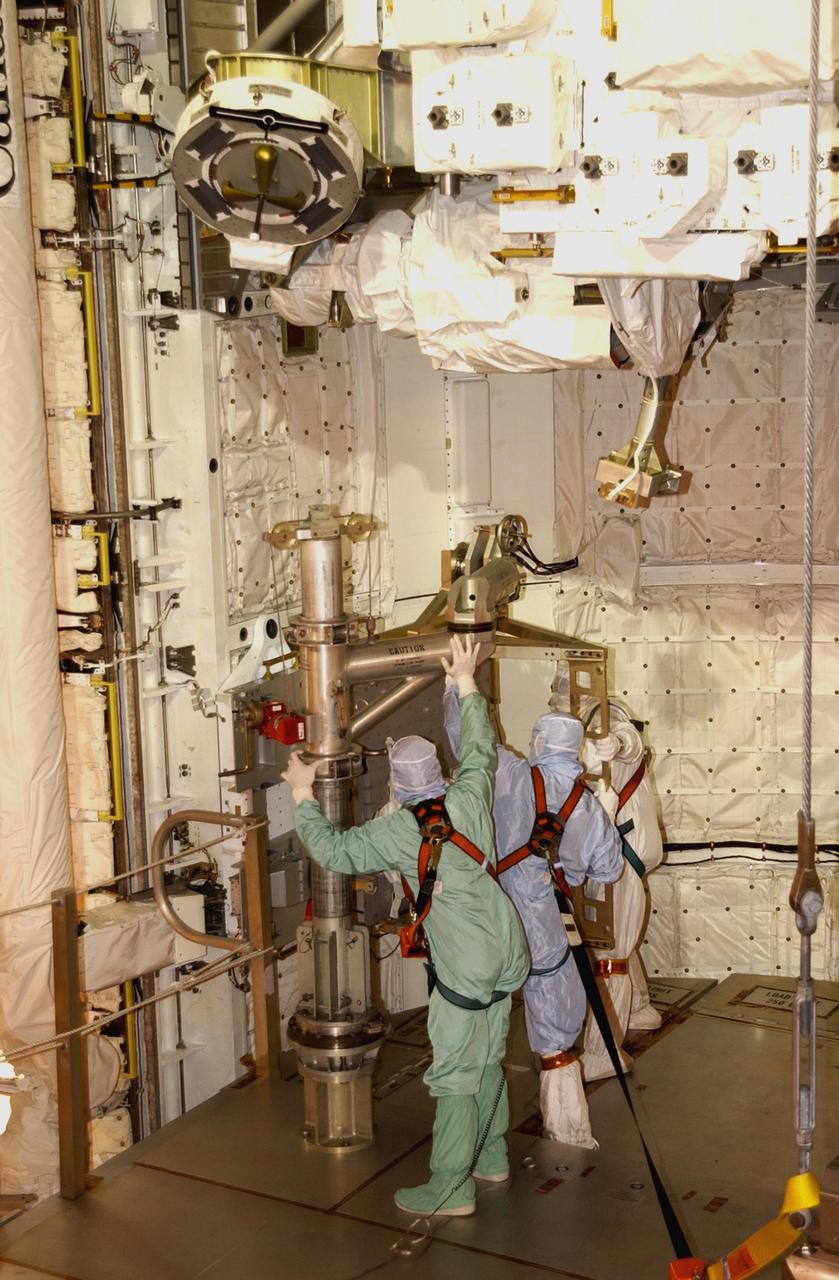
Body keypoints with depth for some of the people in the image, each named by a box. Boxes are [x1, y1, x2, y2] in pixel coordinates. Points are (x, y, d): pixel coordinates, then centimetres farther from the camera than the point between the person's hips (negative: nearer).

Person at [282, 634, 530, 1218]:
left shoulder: (395, 833, -11)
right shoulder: (469, 797, 1)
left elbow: (332, 850, -5)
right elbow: (481, 749, 18)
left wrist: (303, 794, 7)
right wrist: (466, 683, 27)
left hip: (464, 965, -7)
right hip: (507, 947, 7)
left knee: (455, 1073, 0)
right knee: (488, 1058, 20)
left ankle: (450, 1189, 6)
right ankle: (491, 1158, 33)